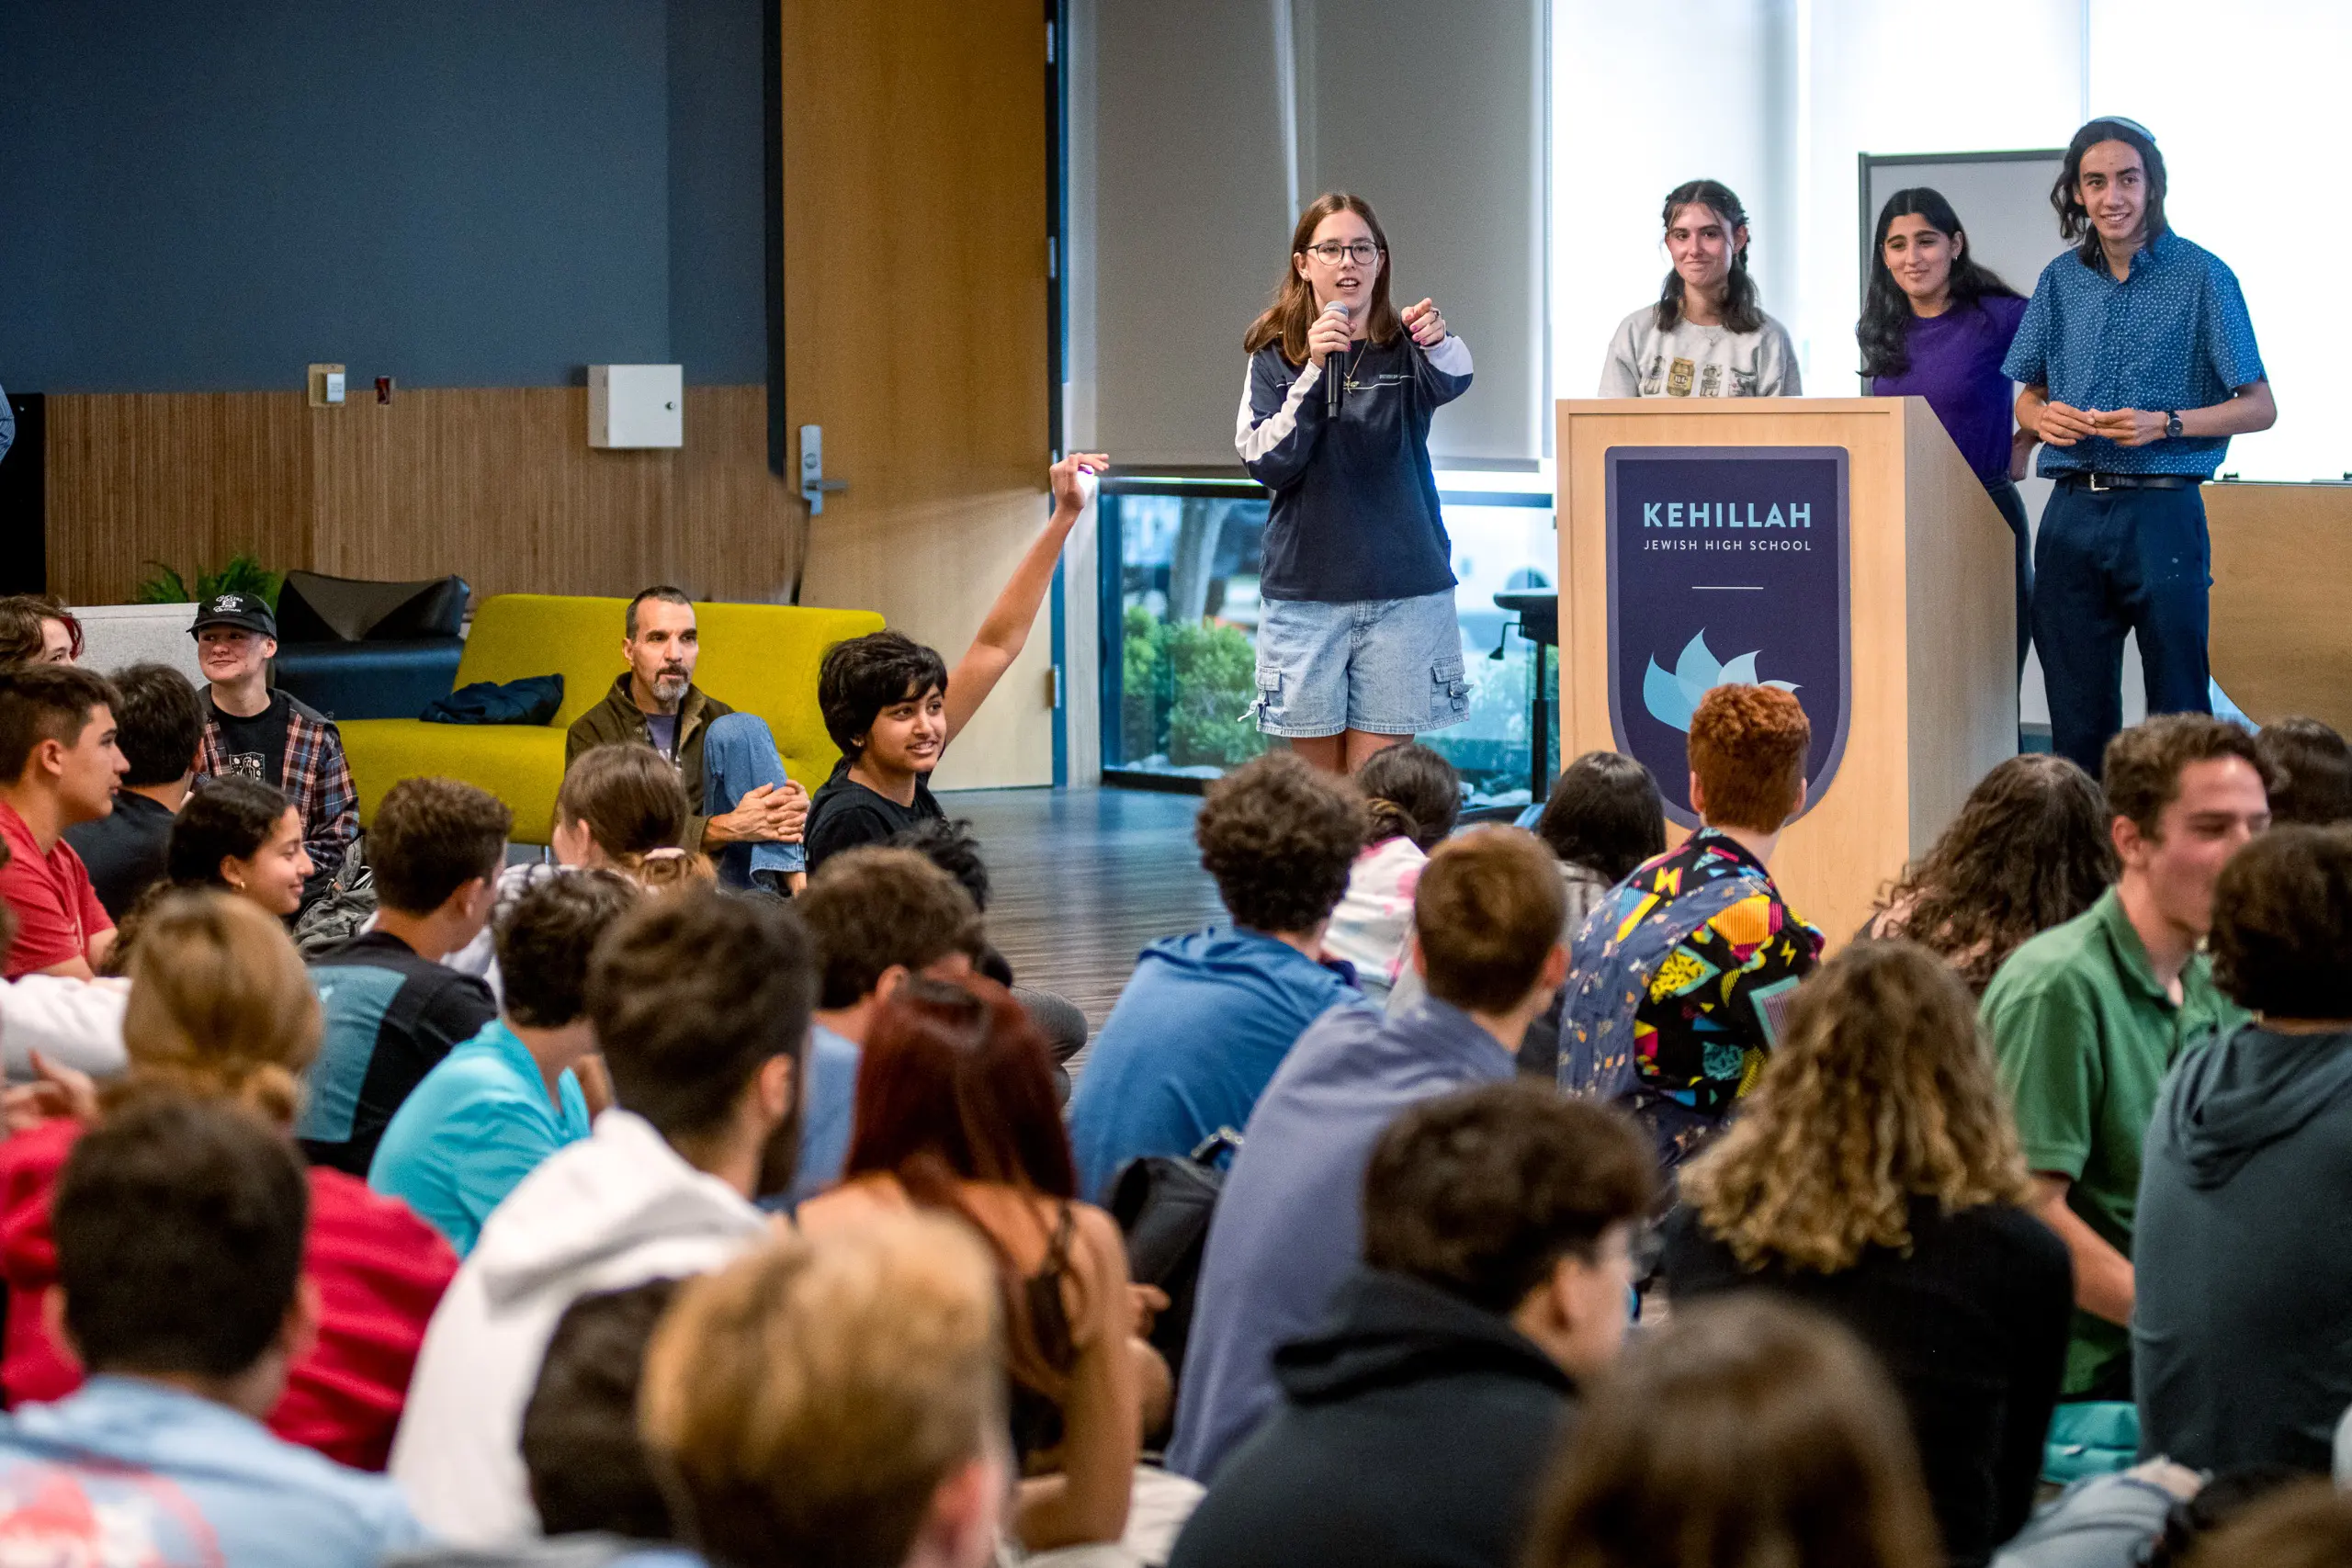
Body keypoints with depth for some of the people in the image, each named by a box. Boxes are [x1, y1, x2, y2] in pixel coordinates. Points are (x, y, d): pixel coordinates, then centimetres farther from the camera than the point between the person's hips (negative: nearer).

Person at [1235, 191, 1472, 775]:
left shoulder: (1405, 349, 2)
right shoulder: (1275, 356, 5)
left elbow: (1455, 379, -21)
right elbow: (1265, 463, -7)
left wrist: (1440, 342, -45)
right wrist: (1313, 370, -19)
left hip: (1401, 594, -1)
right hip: (1305, 590, 1)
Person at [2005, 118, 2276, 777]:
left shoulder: (2201, 277, -2)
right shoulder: (2062, 280, 11)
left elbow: (2260, 408, -2)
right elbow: (2027, 396, 21)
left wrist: (2165, 424, -16)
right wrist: (2042, 416, -3)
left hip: (2161, 515, -4)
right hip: (2072, 516, 4)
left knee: (2179, 719, -4)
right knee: (2077, 717, 7)